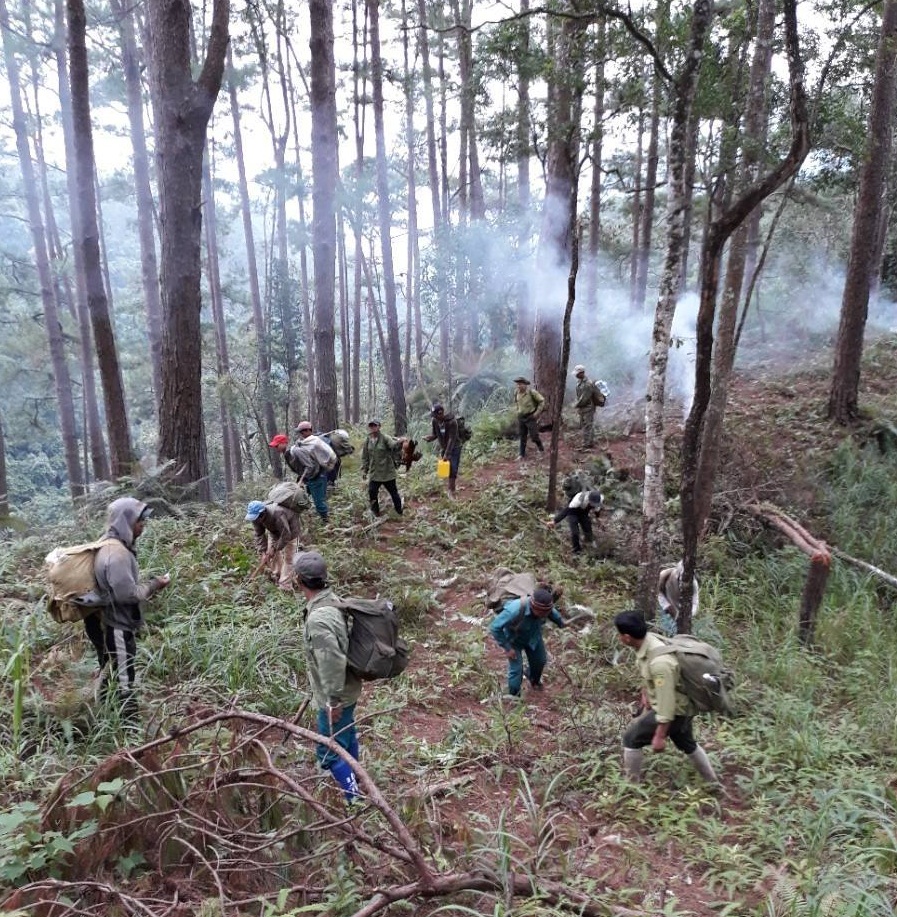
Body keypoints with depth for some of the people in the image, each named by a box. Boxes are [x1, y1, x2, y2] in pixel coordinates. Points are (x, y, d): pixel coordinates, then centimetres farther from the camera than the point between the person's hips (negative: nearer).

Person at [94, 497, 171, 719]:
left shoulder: (111, 546, 8)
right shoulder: (117, 553, -24)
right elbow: (127, 593, -26)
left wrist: (149, 584, 8)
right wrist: (154, 584, -14)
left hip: (114, 623, 10)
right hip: (119, 626, -10)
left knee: (113, 676, 24)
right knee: (126, 683, -1)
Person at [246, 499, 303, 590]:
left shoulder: (277, 515, -44)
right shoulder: (256, 518, -24)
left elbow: (286, 535, -36)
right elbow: (259, 535, -16)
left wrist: (274, 548, -27)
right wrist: (263, 552, -23)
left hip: (290, 530, -6)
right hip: (274, 531, 6)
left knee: (288, 557, -8)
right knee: (272, 556, 7)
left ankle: (285, 587, -4)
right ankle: (279, 577, 28)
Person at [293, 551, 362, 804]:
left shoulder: (318, 619, -33)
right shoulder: (331, 601, -4)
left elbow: (332, 663, -31)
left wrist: (334, 702, -21)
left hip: (335, 697, -9)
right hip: (347, 688, 9)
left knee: (328, 753, 6)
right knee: (347, 736, 28)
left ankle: (357, 801, 16)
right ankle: (351, 779, 49)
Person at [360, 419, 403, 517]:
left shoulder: (385, 438, -10)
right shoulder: (367, 441, 4)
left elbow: (393, 445, -30)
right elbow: (365, 457, 12)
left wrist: (399, 442, -52)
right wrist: (364, 470, 8)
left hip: (388, 472, -3)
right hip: (374, 473, 4)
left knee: (393, 492, 7)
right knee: (372, 492, 1)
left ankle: (399, 511, 24)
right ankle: (375, 511, 21)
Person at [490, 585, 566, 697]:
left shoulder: (545, 606, -31)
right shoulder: (515, 609, -46)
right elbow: (495, 627, -34)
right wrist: (507, 648, -28)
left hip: (533, 637, 5)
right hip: (514, 639, -5)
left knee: (540, 660, 21)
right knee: (516, 669, -5)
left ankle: (534, 680, 55)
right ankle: (513, 696, 22)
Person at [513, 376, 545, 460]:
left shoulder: (532, 392, -17)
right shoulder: (516, 393, -2)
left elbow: (541, 401, -9)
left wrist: (537, 412, -11)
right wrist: (518, 411, 12)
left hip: (531, 417, -4)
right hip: (521, 417, 4)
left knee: (533, 435, -2)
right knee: (522, 436, 7)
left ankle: (541, 448, 27)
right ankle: (522, 454, 15)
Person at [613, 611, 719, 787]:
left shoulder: (659, 662, -38)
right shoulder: (647, 640, -12)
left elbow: (666, 703, -30)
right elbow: (646, 674, 10)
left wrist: (660, 736, -22)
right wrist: (645, 693, 18)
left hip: (675, 708, -9)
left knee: (632, 739, 1)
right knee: (687, 744, 29)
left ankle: (631, 784, 18)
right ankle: (713, 783, 47)